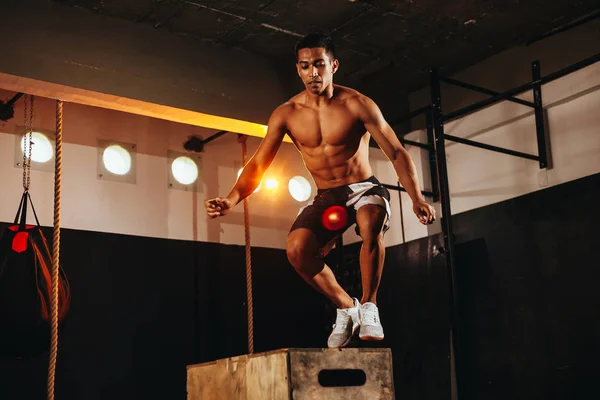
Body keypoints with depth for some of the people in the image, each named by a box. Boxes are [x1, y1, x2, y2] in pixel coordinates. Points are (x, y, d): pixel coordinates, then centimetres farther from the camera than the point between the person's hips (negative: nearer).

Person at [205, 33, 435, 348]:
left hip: (364, 188, -3)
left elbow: (396, 152, -12)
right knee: (297, 249, -25)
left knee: (371, 226, -38)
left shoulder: (357, 105, -11)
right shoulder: (286, 114, -3)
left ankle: (368, 307, -17)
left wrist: (416, 198, -25)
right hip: (325, 197, 3)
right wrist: (231, 200, -22)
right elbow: (258, 164, -4)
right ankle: (346, 308, -1)